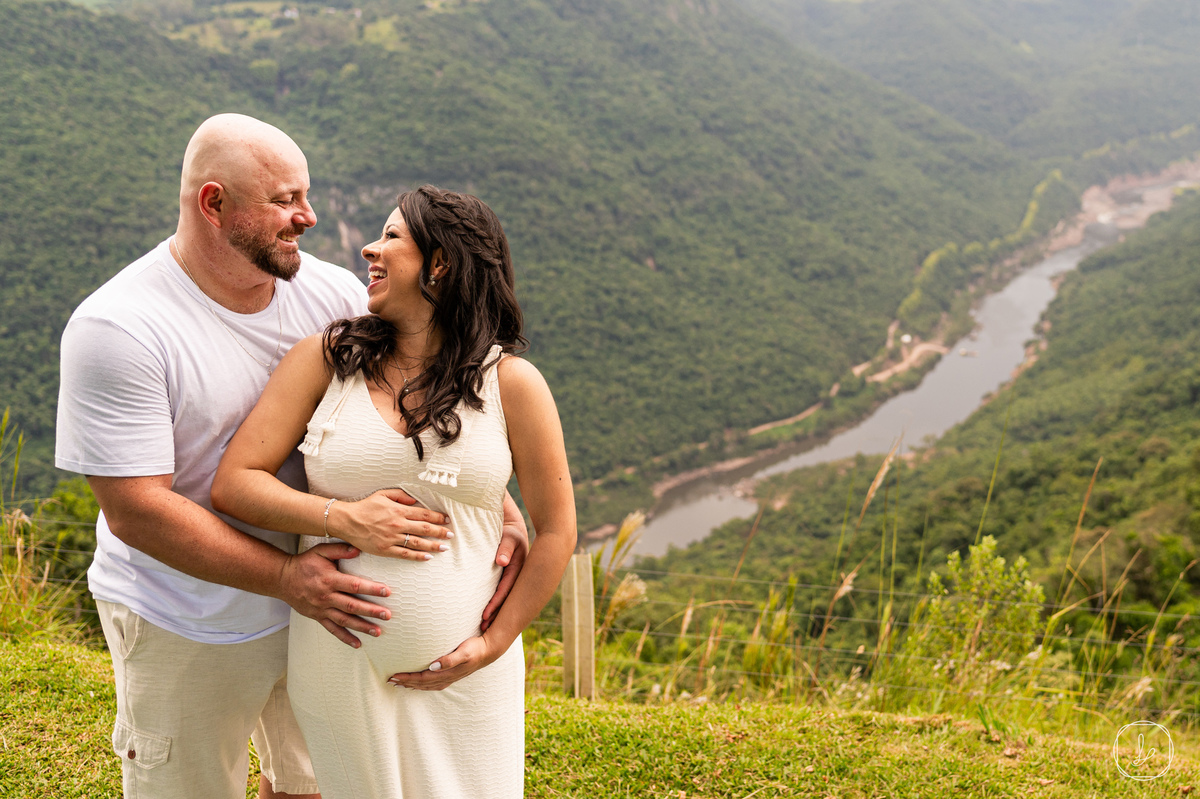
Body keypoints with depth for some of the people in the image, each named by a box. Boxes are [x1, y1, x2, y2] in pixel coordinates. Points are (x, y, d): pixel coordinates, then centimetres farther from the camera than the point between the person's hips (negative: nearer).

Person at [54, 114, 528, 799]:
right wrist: (287, 577, -29)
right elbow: (135, 512, -25)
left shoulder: (332, 294, -8)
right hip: (187, 632, -5)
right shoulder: (116, 329, -23)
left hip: (315, 595, 5)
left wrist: (498, 503, -19)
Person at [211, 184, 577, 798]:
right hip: (339, 663, 1)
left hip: (462, 675, -1)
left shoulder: (511, 383, -5)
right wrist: (344, 518, -18)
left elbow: (555, 531, -1)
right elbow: (233, 483, -5)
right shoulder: (326, 357, -1)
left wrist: (495, 643, -7)